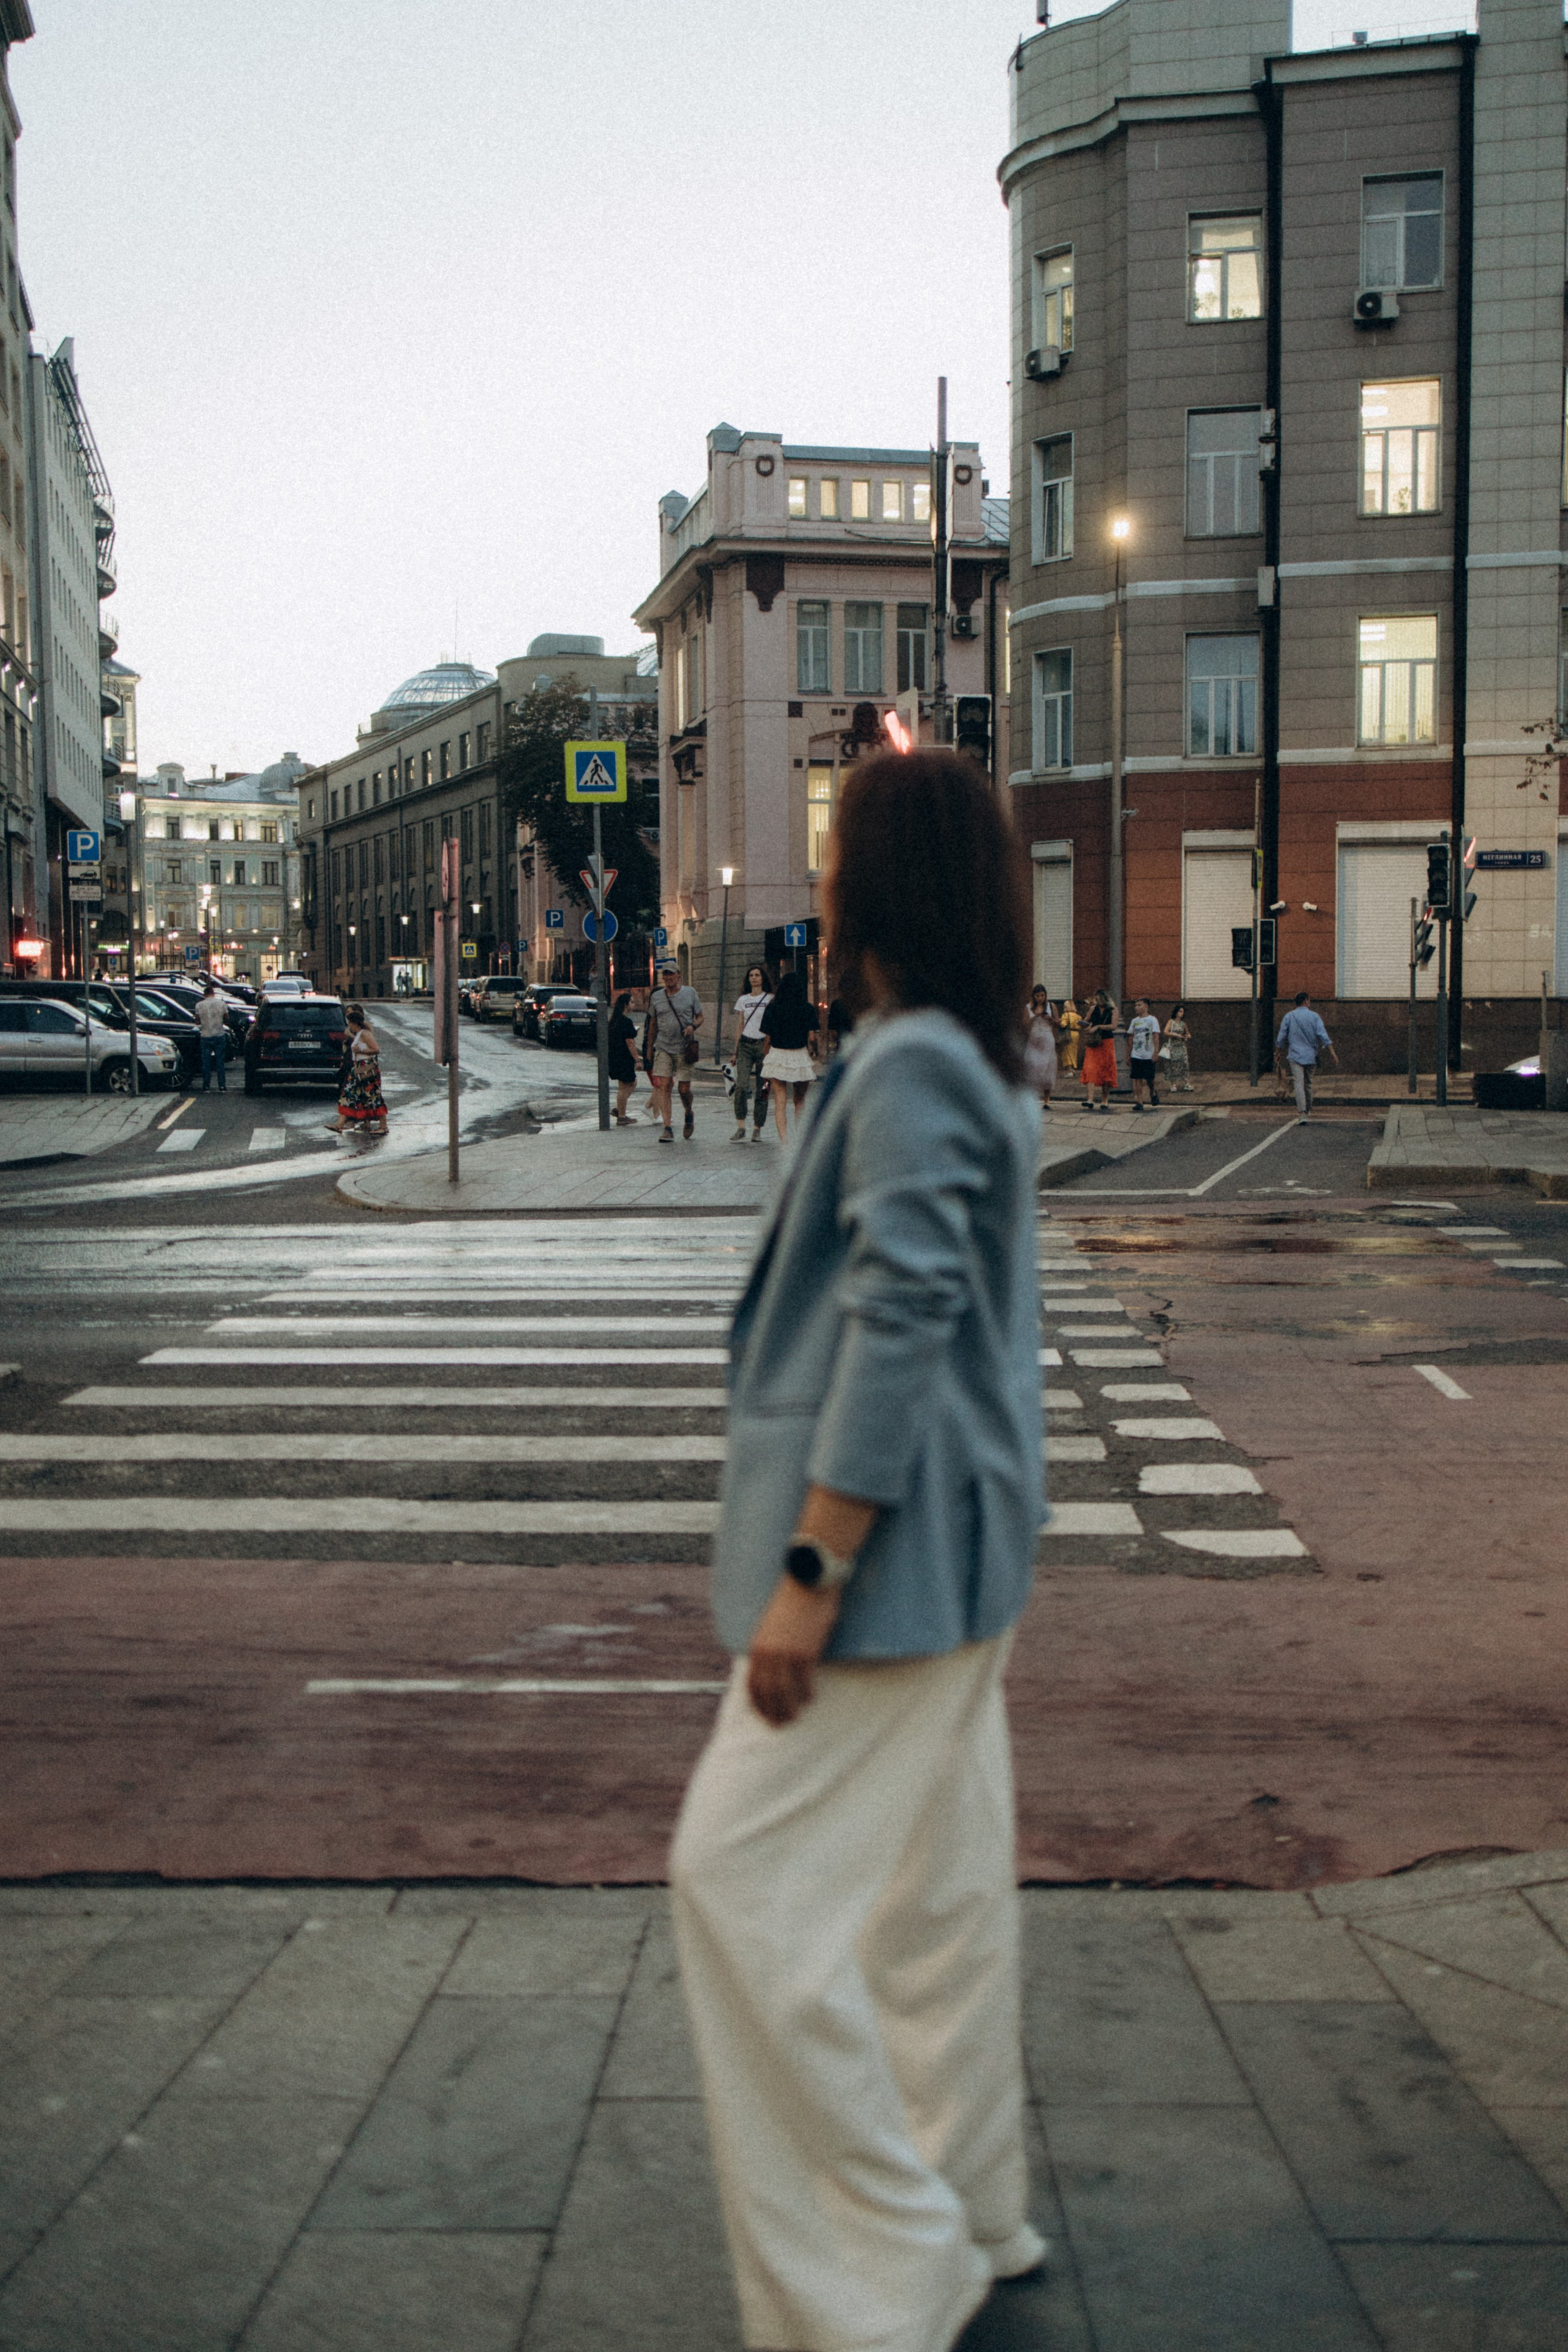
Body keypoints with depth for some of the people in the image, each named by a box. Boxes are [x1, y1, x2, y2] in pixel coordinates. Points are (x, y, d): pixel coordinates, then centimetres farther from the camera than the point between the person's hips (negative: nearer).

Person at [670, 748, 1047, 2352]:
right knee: (937, 1879, 18)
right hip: (958, 1552, 10)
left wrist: (807, 1572, -22)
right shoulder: (973, 1061, 12)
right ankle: (970, 2218, 31)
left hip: (894, 1547, -10)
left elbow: (902, 1321, -24)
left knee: (744, 1875, -3)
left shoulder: (909, 1065, -19)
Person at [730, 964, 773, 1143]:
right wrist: (735, 1051, 11)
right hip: (745, 1045, 2)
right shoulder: (743, 1000, 14)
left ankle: (757, 1129, 7)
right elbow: (740, 1027, 16)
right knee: (741, 1086, -16)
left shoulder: (771, 1000, 5)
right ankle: (740, 1127, -15)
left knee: (762, 1090, -1)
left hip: (764, 1045, -2)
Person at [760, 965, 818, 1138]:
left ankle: (784, 1141, -9)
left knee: (780, 1102, 0)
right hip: (800, 1057, 1)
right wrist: (813, 1057, 8)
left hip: (777, 1055, -1)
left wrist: (766, 1058, 10)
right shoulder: (808, 1009, -4)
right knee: (800, 1099, 19)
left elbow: (768, 1038, 0)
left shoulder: (773, 1009, -2)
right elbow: (812, 1037, -6)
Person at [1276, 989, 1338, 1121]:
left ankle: (1302, 1114, -24)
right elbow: (1323, 1036, -6)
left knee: (1299, 1084, -11)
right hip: (1311, 1056, 2)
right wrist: (1333, 1053, -6)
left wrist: (1278, 1053, 19)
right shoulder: (1314, 1016, 1)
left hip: (1295, 1056, -2)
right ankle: (1308, 1111, 32)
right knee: (1308, 1084, 18)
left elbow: (1281, 1038, 5)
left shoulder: (1289, 1017, 2)